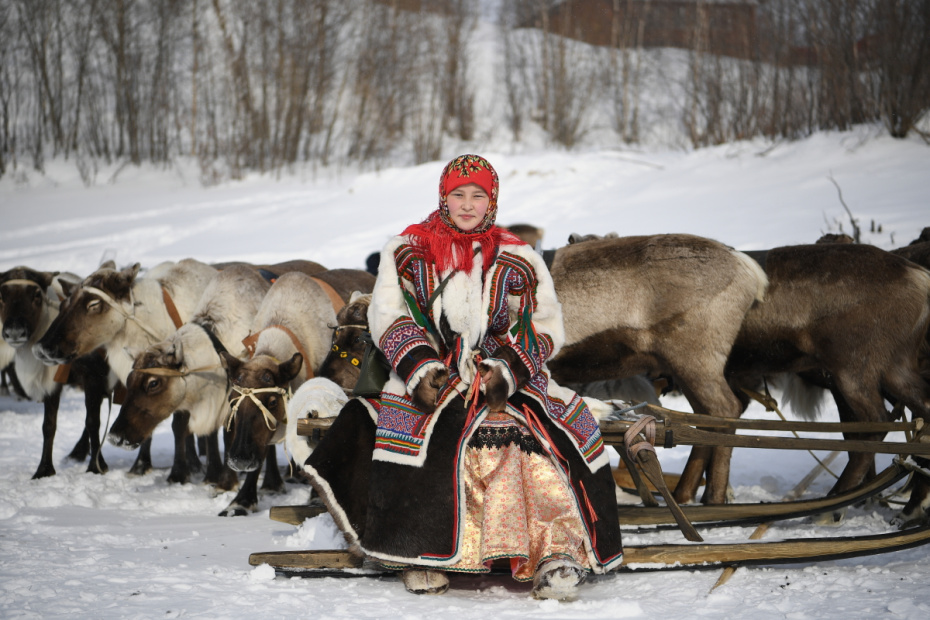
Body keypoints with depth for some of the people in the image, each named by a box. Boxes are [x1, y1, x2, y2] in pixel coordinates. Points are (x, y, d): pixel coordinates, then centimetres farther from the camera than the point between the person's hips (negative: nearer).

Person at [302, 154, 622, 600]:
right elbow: (387, 317, 7)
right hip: (432, 375, -1)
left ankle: (557, 547, -36)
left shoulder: (519, 261, 16)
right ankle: (423, 553, -35)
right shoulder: (407, 250, 16)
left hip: (507, 379, 1)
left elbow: (546, 326, 9)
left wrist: (509, 369, -10)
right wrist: (419, 367, -12)